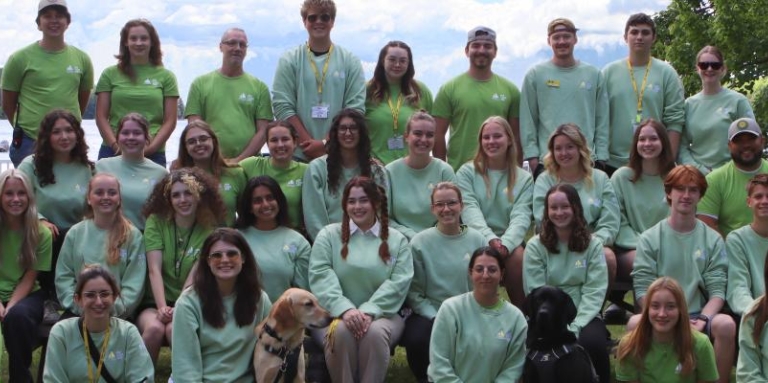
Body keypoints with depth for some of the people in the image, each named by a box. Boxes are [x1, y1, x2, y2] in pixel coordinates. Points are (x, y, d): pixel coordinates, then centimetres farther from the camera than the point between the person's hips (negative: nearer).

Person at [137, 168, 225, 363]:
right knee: (154, 328, -32)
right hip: (154, 302, 0)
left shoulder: (209, 230, 2)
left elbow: (194, 275, -9)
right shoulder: (156, 222, 1)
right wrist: (162, 307, -23)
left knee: (175, 329, -33)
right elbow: (154, 270, -9)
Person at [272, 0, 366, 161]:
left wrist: (325, 143, -13)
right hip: (298, 155, 0)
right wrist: (311, 144, -13)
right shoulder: (289, 61, 5)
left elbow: (355, 109, -2)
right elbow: (282, 107, -3)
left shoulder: (350, 62, 6)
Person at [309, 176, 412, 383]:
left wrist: (369, 311, -20)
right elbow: (321, 277, -4)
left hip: (381, 314, 0)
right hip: (335, 314, 0)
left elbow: (398, 283, -3)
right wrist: (345, 309, -22)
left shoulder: (397, 240, 11)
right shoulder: (328, 235, 11)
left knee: (375, 332, -34)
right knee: (342, 331, -34)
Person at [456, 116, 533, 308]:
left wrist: (505, 243, -23)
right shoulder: (467, 172, 9)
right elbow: (470, 210, -6)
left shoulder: (524, 178, 13)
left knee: (517, 255, -32)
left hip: (509, 241, 1)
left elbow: (521, 216, -2)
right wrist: (490, 238, -24)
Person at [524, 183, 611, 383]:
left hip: (584, 316, 1)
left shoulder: (593, 245, 5)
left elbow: (594, 292, -3)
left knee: (592, 341, -31)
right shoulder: (535, 246, 3)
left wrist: (575, 328, -18)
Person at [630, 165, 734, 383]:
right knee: (636, 323, -34)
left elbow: (717, 290, 1)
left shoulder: (712, 240, 9)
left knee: (726, 324, -31)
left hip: (698, 317, 1)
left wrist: (701, 321, -17)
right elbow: (643, 290, -3)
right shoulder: (649, 239, 5)